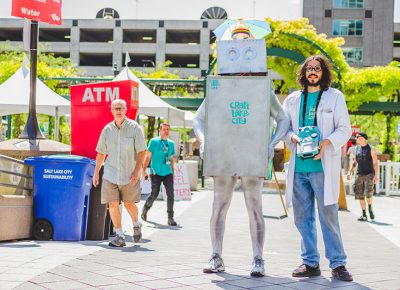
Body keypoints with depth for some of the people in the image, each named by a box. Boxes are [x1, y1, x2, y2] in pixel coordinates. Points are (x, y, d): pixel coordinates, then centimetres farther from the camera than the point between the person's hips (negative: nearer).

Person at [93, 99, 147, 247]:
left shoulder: (134, 128, -5)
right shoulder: (107, 129, 4)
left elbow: (142, 151, -6)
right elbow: (101, 152, 13)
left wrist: (136, 171, -13)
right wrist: (96, 172, 11)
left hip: (129, 174, -2)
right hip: (110, 174, 3)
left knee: (129, 203, 7)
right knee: (112, 204, -4)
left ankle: (136, 224, 37)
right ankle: (120, 236, 5)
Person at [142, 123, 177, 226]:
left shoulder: (171, 143, 11)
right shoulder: (154, 141, -2)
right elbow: (148, 156, -2)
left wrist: (173, 171, 18)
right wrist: (144, 170, -7)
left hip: (167, 173, 4)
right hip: (156, 173, -4)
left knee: (170, 194, -8)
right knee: (154, 195, 0)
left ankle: (170, 218, -3)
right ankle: (145, 208, 30)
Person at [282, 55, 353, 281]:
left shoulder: (335, 97, 7)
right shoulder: (292, 100, 15)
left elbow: (345, 129, 3)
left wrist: (327, 143, -15)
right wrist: (293, 138, -8)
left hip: (323, 166, -4)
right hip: (299, 167, 4)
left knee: (329, 215, -6)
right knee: (302, 217, 6)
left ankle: (338, 264, 1)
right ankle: (310, 263, 15)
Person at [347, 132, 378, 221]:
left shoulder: (371, 149, -4)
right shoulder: (357, 148, 11)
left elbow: (375, 163, -4)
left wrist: (376, 176, -12)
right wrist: (350, 172, 9)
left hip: (369, 174, -5)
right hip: (359, 175, 5)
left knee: (368, 193, -19)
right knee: (360, 195, 3)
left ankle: (370, 208, 7)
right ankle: (364, 215, 10)